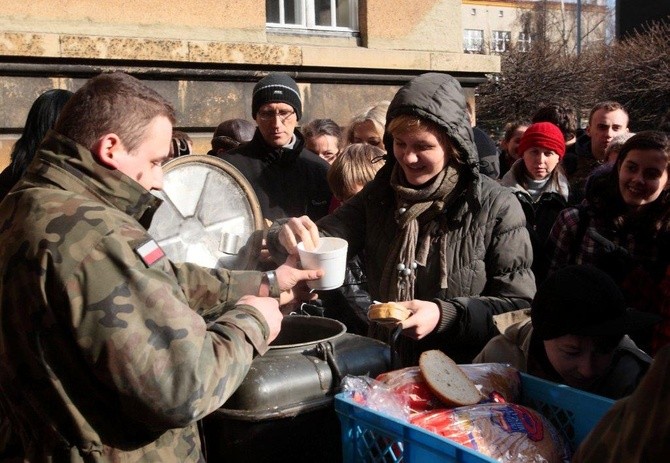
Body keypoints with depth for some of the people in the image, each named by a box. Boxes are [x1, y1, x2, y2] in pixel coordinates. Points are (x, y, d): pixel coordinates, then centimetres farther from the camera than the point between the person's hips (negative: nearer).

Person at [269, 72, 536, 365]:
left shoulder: (497, 207, -6)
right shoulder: (379, 195, 8)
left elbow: (519, 305, -5)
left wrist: (445, 316, -18)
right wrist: (294, 237, -18)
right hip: (386, 369, 3)